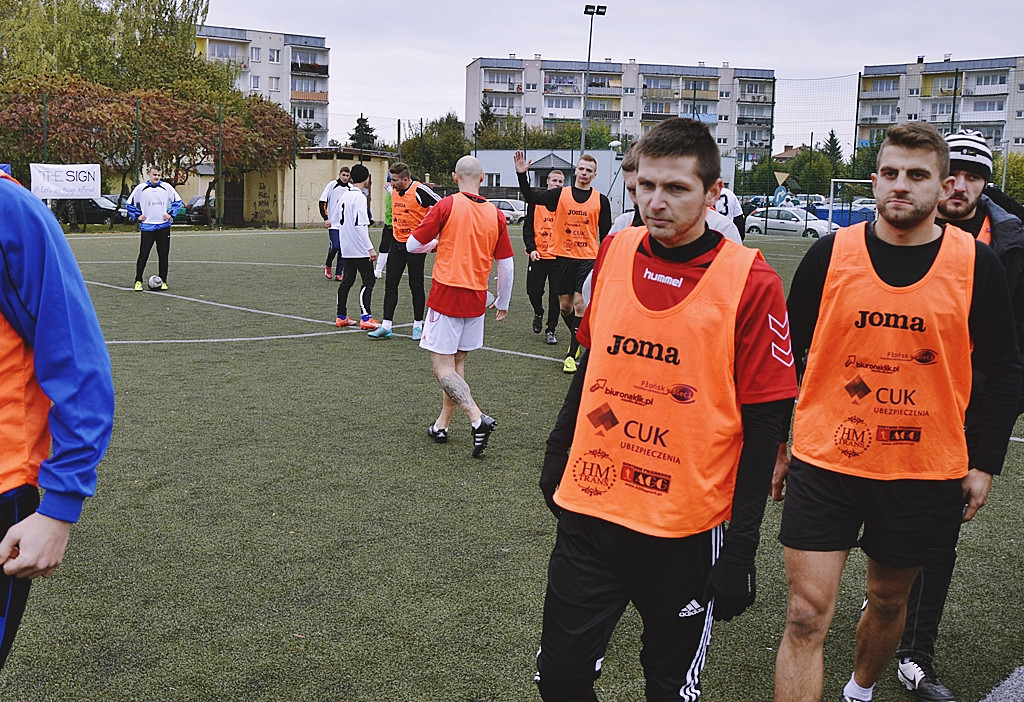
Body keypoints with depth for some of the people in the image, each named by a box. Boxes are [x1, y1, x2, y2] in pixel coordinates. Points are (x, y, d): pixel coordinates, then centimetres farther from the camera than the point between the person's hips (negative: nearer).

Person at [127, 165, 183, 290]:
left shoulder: (166, 187, 5)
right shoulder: (141, 188, 2)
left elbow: (178, 201, 15)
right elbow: (129, 203, 11)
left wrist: (171, 214, 4)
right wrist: (138, 216, 2)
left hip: (163, 226, 2)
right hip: (147, 227, -2)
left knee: (164, 255, 4)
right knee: (143, 255, -5)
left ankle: (163, 282, 12)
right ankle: (138, 281, 4)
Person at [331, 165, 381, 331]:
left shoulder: (344, 195, 11)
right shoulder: (359, 197, -15)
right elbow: (360, 225, -21)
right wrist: (370, 248, -19)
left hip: (346, 247, 9)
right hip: (359, 248, -9)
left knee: (347, 280, 13)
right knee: (369, 280, -5)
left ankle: (341, 316, 16)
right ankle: (365, 318, -11)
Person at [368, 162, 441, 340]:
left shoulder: (419, 191, -16)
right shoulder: (394, 190, 5)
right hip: (398, 242, 7)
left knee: (416, 286, 1)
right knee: (390, 284, 3)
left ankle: (418, 325, 14)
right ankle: (386, 325, 6)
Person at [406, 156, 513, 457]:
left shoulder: (447, 206, -7)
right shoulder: (496, 215, 4)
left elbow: (412, 245, -3)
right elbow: (506, 265, 7)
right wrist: (503, 303, 20)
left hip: (446, 294, -5)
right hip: (476, 300, 5)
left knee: (443, 368, -3)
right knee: (457, 364, 16)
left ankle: (478, 419, -19)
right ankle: (442, 424, 23)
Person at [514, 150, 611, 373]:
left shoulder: (601, 200, 4)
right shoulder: (560, 195, 3)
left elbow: (605, 233, 8)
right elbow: (531, 197, -7)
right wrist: (522, 174, -20)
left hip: (588, 258, -1)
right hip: (563, 256, 1)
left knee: (580, 304, -9)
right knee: (565, 305, 8)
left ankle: (572, 355, -3)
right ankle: (577, 340, 34)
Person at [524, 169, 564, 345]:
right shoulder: (536, 201, 6)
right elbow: (528, 227, 6)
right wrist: (531, 249, -6)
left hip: (559, 256, -1)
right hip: (538, 255, 1)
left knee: (556, 295, 0)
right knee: (533, 291, 2)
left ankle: (551, 330, 10)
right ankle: (538, 313, 34)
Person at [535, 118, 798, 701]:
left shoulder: (750, 282, -12)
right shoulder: (614, 253, 1)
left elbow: (763, 423, -10)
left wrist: (741, 548, -11)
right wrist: (557, 459, 18)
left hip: (687, 529, -3)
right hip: (589, 510, 4)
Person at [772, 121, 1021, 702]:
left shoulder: (976, 264, -4)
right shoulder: (830, 254, -4)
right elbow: (787, 355, 4)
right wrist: (776, 445, 6)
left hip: (926, 472, 1)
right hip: (823, 463, -1)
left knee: (889, 601, 19)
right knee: (807, 616, -4)